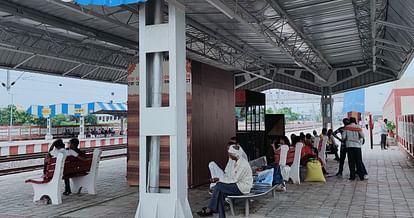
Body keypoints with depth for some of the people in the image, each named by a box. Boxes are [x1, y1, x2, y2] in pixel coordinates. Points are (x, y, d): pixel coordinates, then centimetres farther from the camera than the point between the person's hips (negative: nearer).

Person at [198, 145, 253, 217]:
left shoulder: (243, 164, -21)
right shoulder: (237, 162, 8)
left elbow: (235, 180, -20)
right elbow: (232, 177, 10)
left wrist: (220, 180, -16)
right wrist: (219, 179, -2)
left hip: (243, 187, -9)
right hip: (238, 184, 9)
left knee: (219, 186, -20)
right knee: (220, 193, -14)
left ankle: (209, 210, -11)